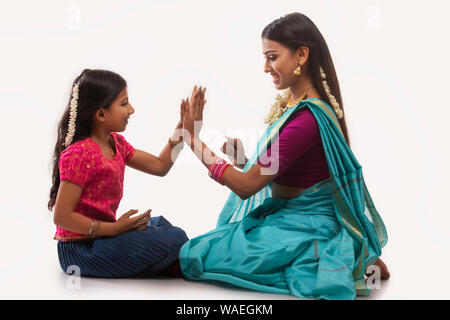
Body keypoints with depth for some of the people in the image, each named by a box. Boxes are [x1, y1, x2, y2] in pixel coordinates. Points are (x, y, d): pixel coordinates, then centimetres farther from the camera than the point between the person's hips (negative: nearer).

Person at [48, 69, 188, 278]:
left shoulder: (115, 143, 7)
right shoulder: (80, 154, -21)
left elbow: (159, 166, 13)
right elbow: (62, 217, -23)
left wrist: (182, 128, 6)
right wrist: (115, 229, -23)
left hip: (101, 236, 10)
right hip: (80, 251, -10)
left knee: (159, 224, 24)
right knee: (173, 239, -19)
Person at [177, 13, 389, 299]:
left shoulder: (307, 119, -26)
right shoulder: (293, 102, 3)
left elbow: (247, 185, -22)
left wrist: (194, 138, -17)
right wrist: (242, 156, -5)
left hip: (304, 221, -9)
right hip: (284, 213, 9)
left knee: (195, 256, -11)